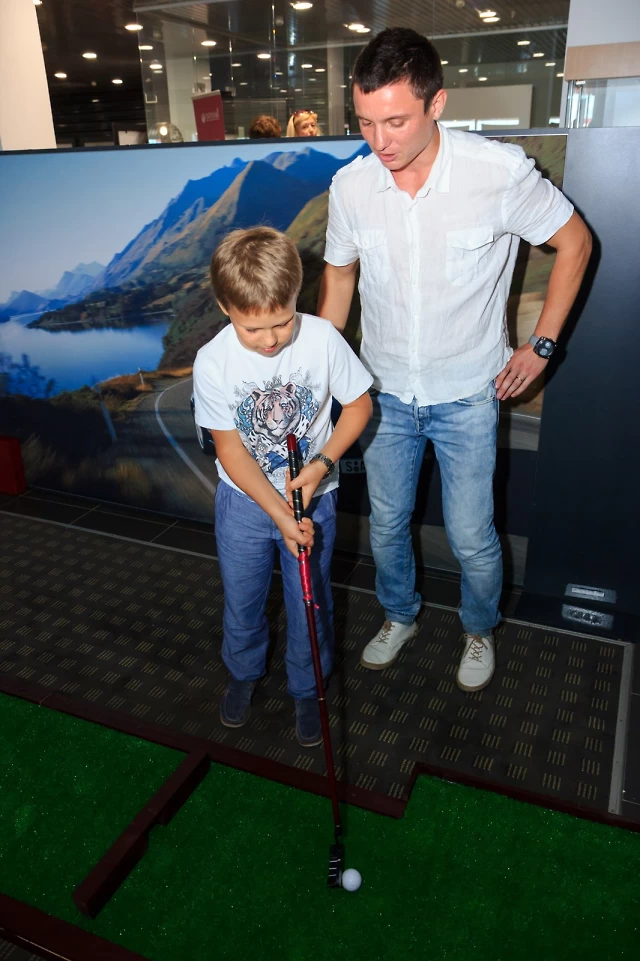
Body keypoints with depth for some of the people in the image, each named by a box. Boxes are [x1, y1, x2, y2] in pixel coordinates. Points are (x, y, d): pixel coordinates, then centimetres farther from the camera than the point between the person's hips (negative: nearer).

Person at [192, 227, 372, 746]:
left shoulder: (323, 339, -21)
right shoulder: (213, 363, -21)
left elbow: (359, 404, -6)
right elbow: (231, 451, -15)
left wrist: (323, 463, -19)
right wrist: (279, 513, -23)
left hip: (314, 496, 0)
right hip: (244, 499, 1)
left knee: (310, 604, 12)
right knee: (242, 600, 19)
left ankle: (307, 689, 40)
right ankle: (244, 671, 49)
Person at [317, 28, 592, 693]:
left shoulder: (500, 172, -19)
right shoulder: (350, 184, -10)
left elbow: (575, 243, -4)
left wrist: (540, 345, -5)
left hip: (465, 394, -3)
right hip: (383, 390, 3)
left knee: (471, 539, 5)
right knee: (386, 525, 16)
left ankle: (480, 631, 37)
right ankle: (399, 617, 44)